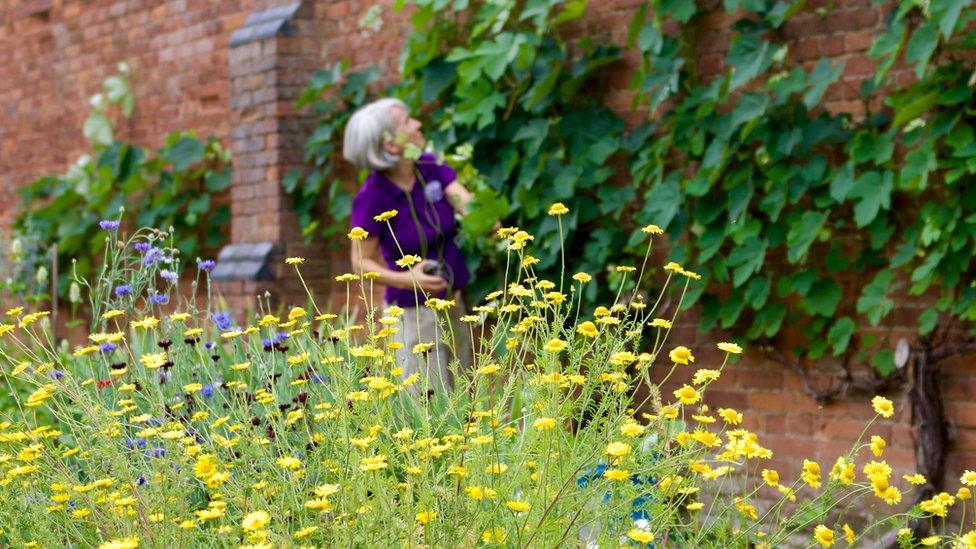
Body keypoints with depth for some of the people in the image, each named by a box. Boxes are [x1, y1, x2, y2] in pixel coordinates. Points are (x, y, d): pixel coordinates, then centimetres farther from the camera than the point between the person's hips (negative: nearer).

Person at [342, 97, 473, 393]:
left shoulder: (430, 167, -4)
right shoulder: (372, 197, -18)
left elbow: (468, 203, -16)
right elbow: (361, 261, -10)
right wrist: (406, 279, -26)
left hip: (452, 301, 5)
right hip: (414, 310, -5)